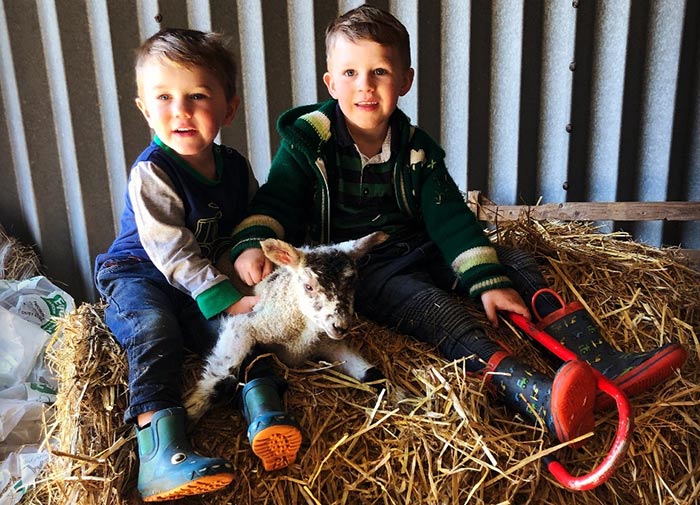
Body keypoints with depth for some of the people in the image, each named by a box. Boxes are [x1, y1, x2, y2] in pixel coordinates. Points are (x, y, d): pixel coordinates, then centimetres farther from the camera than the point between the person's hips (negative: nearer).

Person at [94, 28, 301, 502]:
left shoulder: (235, 166, 3)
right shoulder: (150, 173, -16)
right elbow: (172, 252, -23)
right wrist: (227, 298, -29)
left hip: (210, 281, 5)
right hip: (139, 274, -4)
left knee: (236, 325, -24)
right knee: (153, 326, -32)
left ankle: (263, 409, -35)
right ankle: (161, 449, -41)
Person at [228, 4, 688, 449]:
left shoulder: (416, 147, 5)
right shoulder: (308, 141, -4)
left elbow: (449, 216, -1)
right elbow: (274, 203, -5)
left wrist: (488, 281, -12)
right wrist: (252, 245, -27)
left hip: (417, 252, 6)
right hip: (354, 270, -5)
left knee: (516, 262, -7)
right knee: (433, 305, -33)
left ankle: (604, 363, -16)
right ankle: (534, 396, -54)